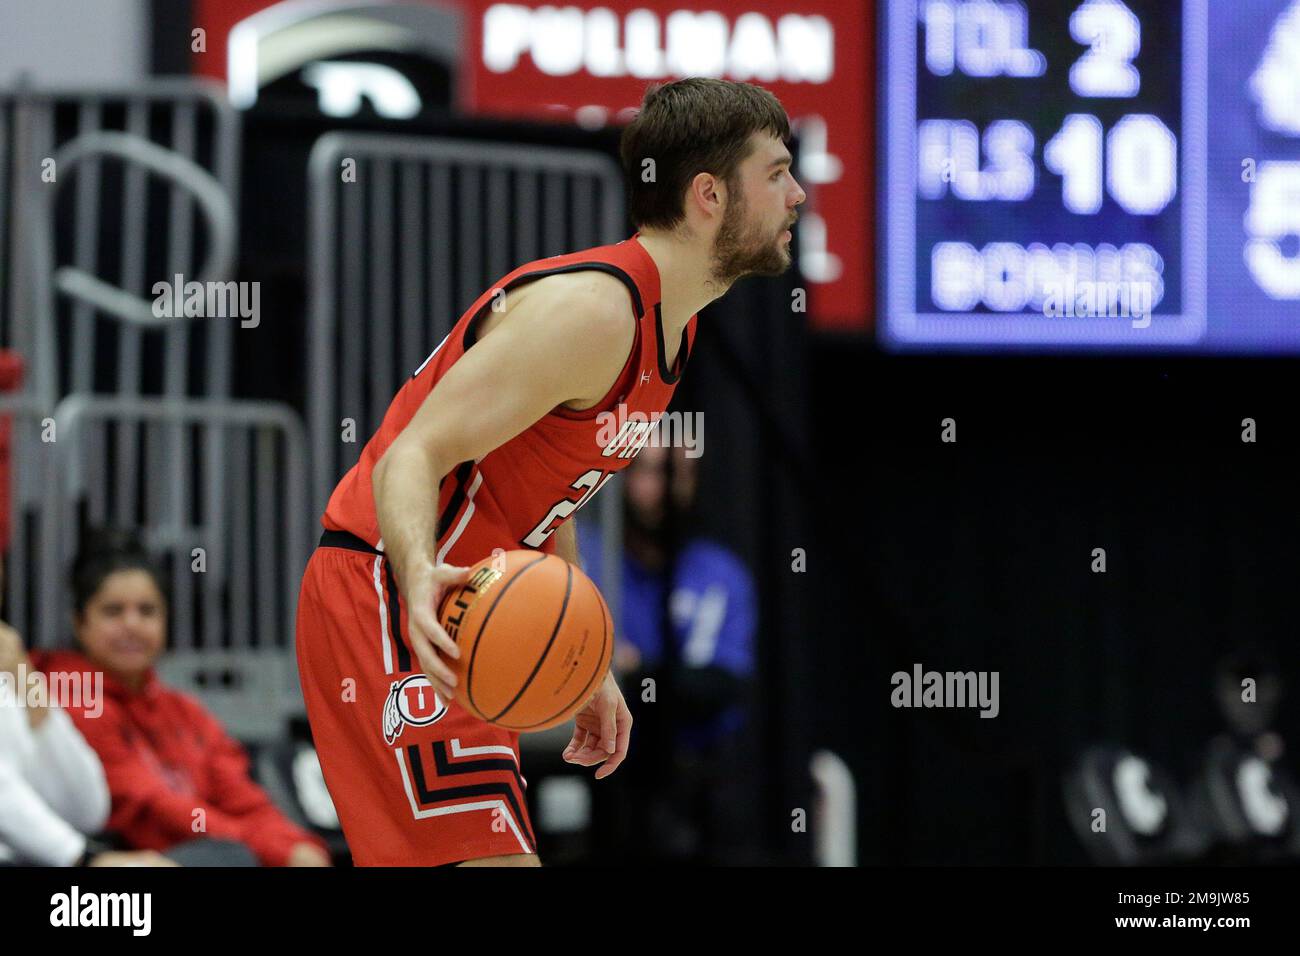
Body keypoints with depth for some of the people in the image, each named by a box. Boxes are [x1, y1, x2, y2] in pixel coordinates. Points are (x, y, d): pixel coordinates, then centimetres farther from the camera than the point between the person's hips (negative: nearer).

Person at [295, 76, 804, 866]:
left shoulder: (670, 326, 12)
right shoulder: (591, 311, -20)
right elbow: (412, 459, -26)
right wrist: (421, 578, -45)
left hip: (459, 618, 11)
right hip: (387, 601, -11)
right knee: (489, 856, -19)